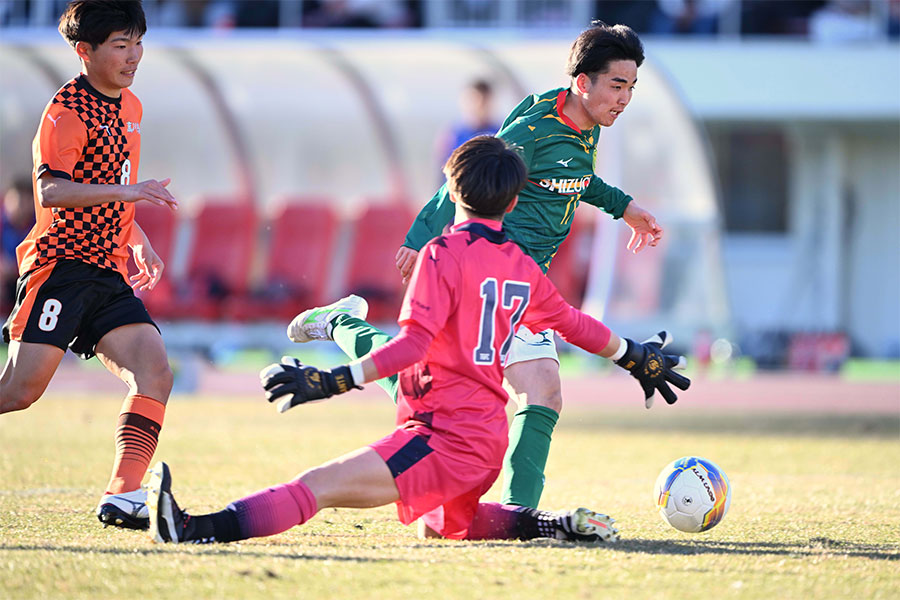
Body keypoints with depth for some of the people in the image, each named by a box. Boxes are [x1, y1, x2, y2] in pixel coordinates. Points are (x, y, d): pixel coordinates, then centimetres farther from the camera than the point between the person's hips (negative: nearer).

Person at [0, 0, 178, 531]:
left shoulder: (130, 108, 18)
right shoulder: (67, 112, -10)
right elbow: (51, 191, -25)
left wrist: (139, 243, 23)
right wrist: (123, 191, -35)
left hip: (109, 275, 8)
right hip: (62, 266, -8)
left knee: (155, 372, -11)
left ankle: (123, 496, -14)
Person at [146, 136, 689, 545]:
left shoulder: (445, 253, -8)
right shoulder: (523, 267, 13)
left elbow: (413, 344, -19)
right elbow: (574, 323, 29)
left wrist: (332, 382, -24)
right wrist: (637, 357, 47)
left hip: (445, 434, -8)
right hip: (489, 436, 8)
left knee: (318, 486, -25)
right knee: (442, 523, 35)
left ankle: (196, 529, -42)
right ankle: (550, 524, 16)